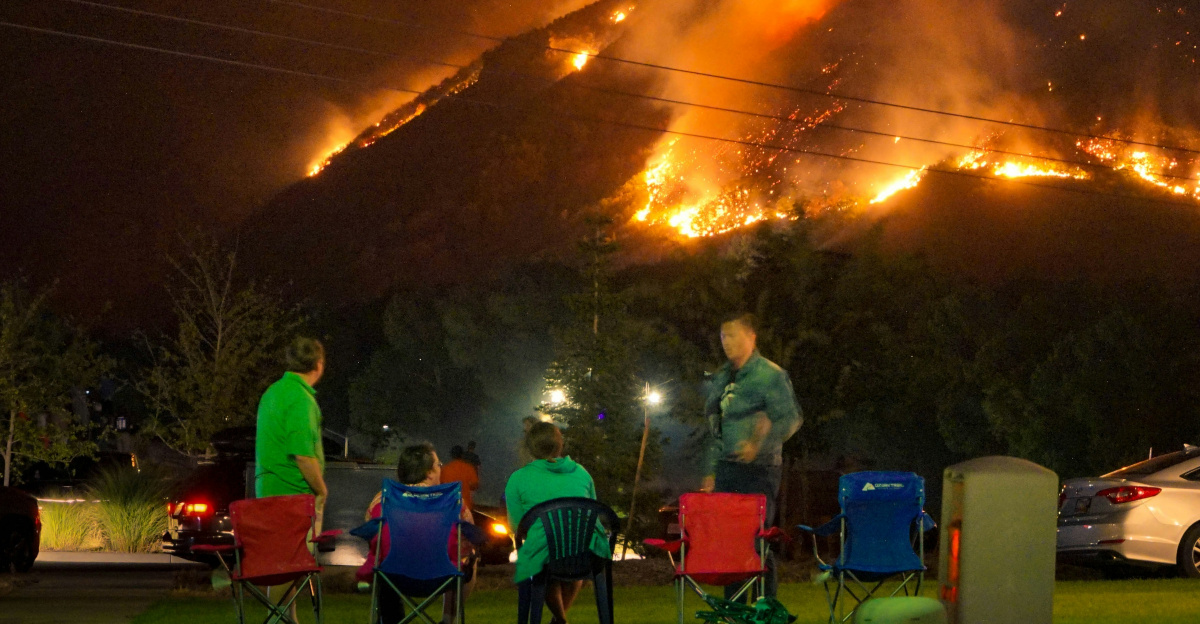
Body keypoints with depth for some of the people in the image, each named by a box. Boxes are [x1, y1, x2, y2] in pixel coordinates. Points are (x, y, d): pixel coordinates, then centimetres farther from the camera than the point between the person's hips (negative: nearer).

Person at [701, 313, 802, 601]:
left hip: (759, 469, -7)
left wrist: (761, 443, -24)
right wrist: (710, 472, 17)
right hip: (727, 468, 7)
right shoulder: (721, 378, 17)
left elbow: (791, 418, -12)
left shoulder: (771, 375, -5)